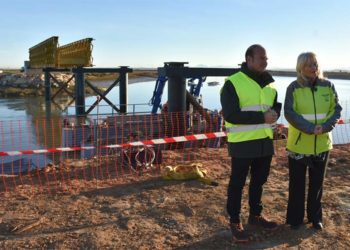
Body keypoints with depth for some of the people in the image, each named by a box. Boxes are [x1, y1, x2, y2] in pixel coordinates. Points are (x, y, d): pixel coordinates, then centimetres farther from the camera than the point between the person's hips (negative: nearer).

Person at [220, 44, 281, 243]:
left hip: (265, 141, 7)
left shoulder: (269, 83, 10)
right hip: (242, 143, -6)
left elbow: (277, 106, 18)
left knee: (259, 180, 18)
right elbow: (230, 115, -20)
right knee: (237, 183, 5)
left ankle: (256, 215, 37)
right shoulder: (233, 83, -12)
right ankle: (235, 222, 19)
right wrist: (262, 117, -21)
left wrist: (274, 114, -7)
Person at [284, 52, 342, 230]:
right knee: (297, 183, 9)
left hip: (322, 144, 3)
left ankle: (315, 217, 32)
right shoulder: (294, 88, -8)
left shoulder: (328, 86, 1)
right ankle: (295, 218, 24)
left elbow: (336, 109, 2)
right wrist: (311, 129, -22)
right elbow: (289, 113, -13)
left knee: (317, 183, 15)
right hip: (298, 144, -3)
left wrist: (325, 127, -16)